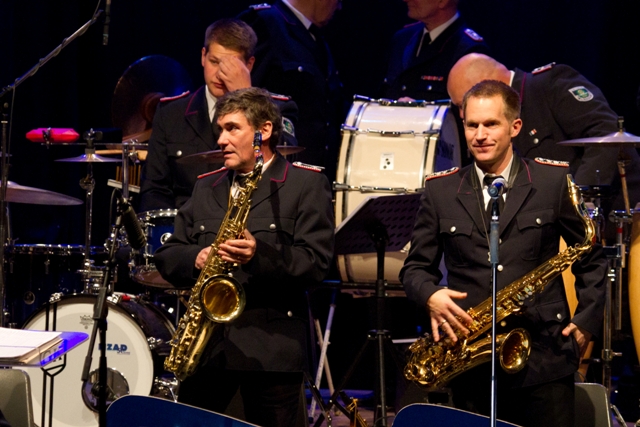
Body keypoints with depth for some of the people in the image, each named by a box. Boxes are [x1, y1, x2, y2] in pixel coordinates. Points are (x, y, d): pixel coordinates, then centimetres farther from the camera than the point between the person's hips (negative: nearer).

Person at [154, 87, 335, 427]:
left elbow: (316, 262, -7)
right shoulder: (207, 187, 19)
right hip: (205, 345, 4)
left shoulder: (307, 185, 3)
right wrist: (195, 258, -7)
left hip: (271, 346, -4)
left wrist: (260, 256, -24)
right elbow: (167, 256, 16)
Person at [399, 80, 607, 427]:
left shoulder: (555, 181, 4)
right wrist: (431, 295, -10)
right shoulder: (440, 190, 8)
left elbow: (592, 257, 11)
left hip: (543, 356, -1)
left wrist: (587, 320, -1)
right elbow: (415, 267, 12)